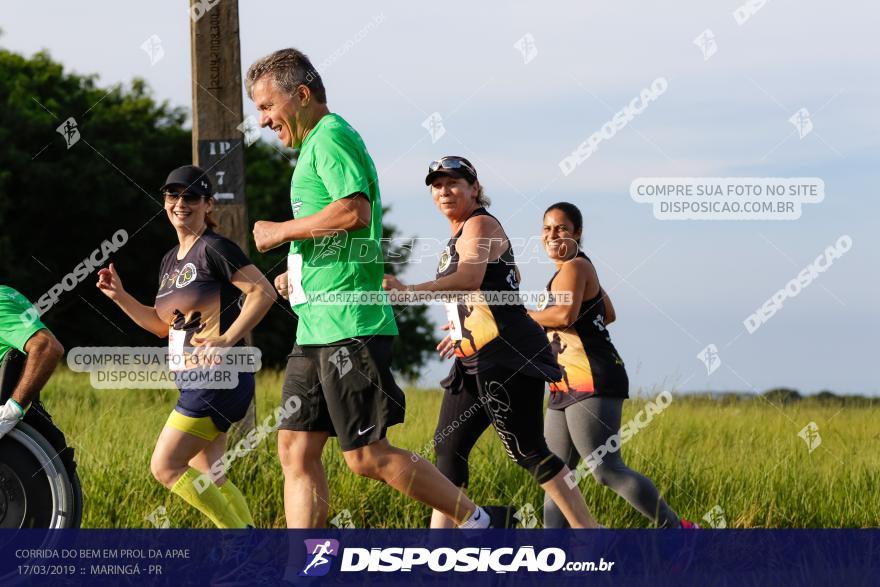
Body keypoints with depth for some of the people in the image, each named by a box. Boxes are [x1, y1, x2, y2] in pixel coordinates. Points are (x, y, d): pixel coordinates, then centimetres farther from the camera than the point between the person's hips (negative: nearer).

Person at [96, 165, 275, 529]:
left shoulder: (214, 249, -10)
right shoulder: (171, 260, 17)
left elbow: (264, 292, -17)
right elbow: (163, 325, 24)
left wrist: (226, 340, -22)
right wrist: (119, 296, 12)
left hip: (218, 378, -10)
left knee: (165, 467, -10)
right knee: (208, 479, 9)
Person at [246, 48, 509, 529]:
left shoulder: (331, 138, -8)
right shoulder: (317, 144, 22)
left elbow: (354, 212, -25)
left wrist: (281, 232, -14)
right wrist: (299, 274, 19)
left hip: (349, 327, -10)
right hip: (316, 330, 10)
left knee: (367, 456, -8)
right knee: (296, 451, 4)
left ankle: (478, 522, 2)